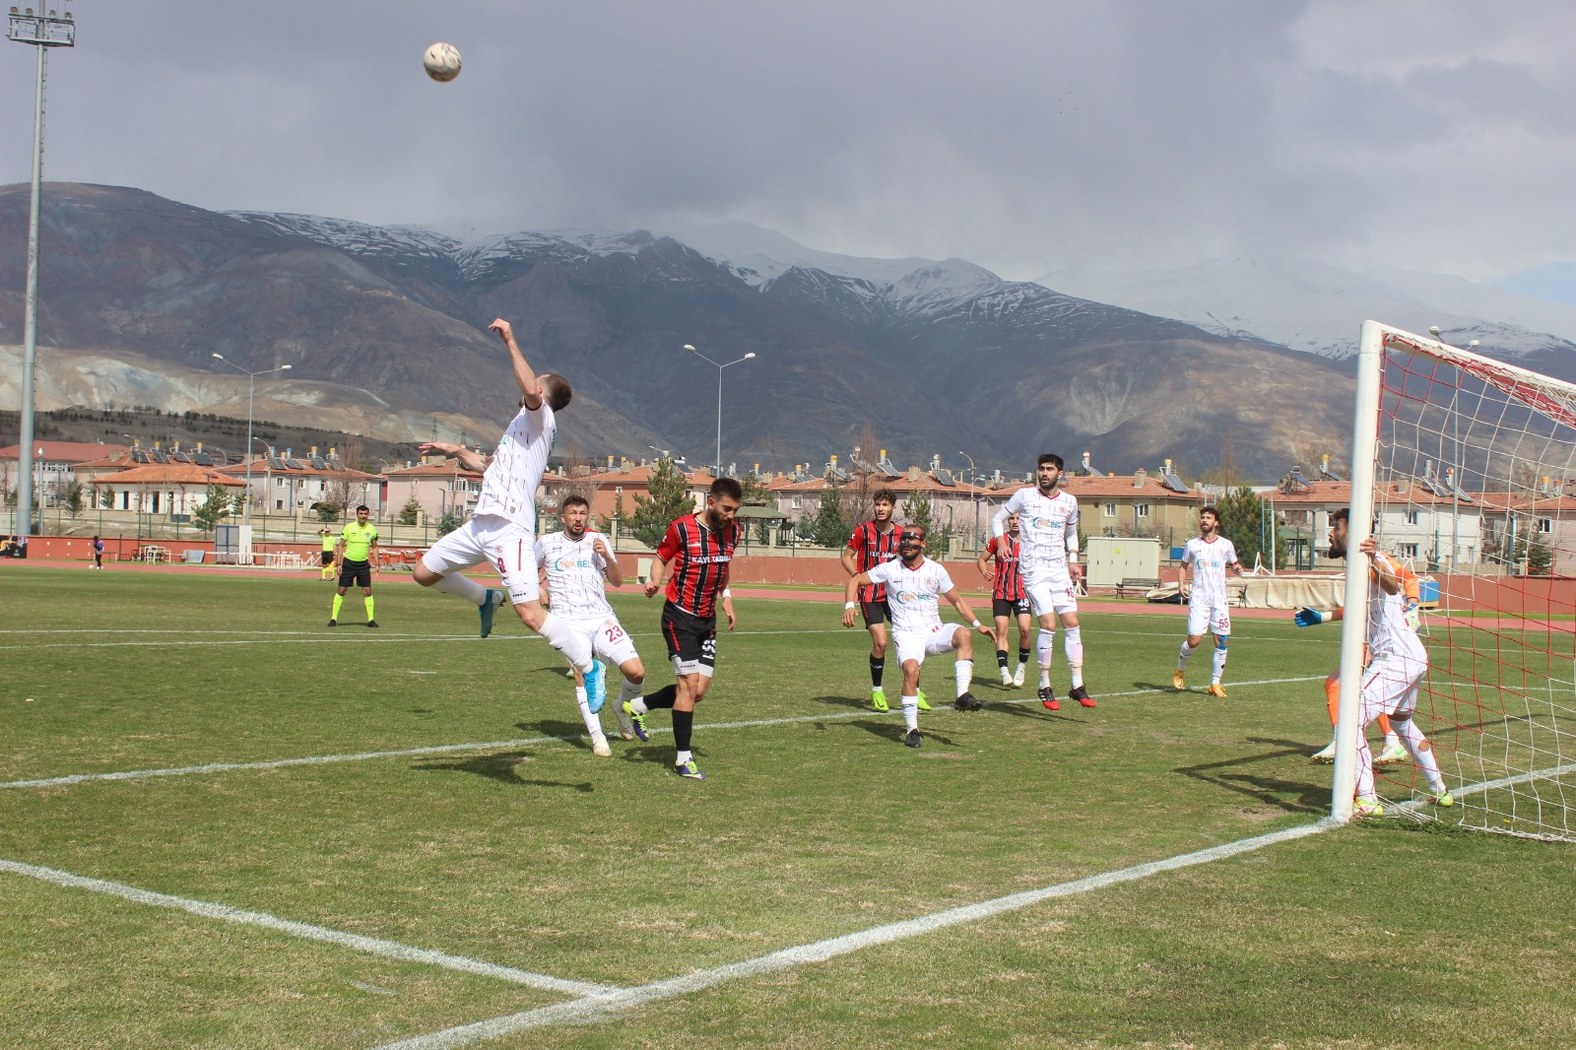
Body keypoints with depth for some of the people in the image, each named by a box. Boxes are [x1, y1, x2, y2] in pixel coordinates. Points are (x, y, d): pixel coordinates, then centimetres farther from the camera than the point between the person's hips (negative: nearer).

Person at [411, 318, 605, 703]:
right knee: (423, 572, 16)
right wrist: (454, 450, 44)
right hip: (481, 524, 9)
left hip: (510, 530, -9)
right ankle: (486, 599, 35)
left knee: (532, 615, -17)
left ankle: (589, 667, -4)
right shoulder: (520, 425, 25)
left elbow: (531, 391, -28)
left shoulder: (541, 418, -3)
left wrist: (510, 342, -23)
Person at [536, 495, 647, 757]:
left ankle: (623, 706, 19)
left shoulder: (598, 540, 11)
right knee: (581, 674, -19)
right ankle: (597, 736, -12)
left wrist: (606, 556, -6)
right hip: (570, 622, -1)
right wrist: (540, 590, 8)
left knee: (636, 672, -12)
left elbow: (617, 581, 10)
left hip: (602, 618, 1)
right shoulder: (547, 543, 8)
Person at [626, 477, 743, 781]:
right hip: (680, 616, -6)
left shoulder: (733, 532, 3)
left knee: (700, 690, 4)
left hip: (707, 620, 6)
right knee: (689, 683, -11)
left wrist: (726, 597, 11)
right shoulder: (682, 528, -14)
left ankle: (638, 706, 26)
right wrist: (655, 582, -20)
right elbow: (661, 558, -1)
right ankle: (683, 759, -2)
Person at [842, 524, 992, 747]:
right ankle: (912, 729, -18)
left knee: (963, 635, -30)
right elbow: (855, 580, 8)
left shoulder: (936, 570, 6)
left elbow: (957, 600, 16)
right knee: (911, 669, -31)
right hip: (906, 635, -2)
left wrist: (977, 624, 6)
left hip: (934, 632, 2)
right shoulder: (890, 569, 2)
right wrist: (849, 605, -11)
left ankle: (962, 695, -32)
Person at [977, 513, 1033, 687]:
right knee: (1001, 630, -9)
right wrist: (985, 572, -7)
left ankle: (1022, 666, 8)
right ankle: (1004, 671, -9)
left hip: (1023, 593, 0)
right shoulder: (998, 539, 5)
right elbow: (982, 559, 14)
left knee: (1025, 629, -13)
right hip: (1001, 593, 0)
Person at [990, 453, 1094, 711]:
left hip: (1060, 570, 4)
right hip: (1033, 570, -4)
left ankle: (1077, 686, 4)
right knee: (1049, 625, -14)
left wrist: (1073, 561, 13)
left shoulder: (1069, 502, 10)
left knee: (1072, 623, -3)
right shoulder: (1024, 496, 1)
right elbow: (998, 519, 10)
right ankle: (1045, 687, -1)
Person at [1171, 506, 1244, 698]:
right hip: (1198, 598, -1)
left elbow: (1234, 564, 18)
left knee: (1222, 642, -2)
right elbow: (1184, 565, 17)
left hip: (1219, 599, 1)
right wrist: (1182, 584, 1)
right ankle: (1180, 669, 18)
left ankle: (1215, 683, 9)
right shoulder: (1192, 544, 5)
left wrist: (1238, 568, -6)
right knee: (1194, 640, -11)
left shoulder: (1226, 545, 6)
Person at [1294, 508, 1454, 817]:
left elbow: (1392, 586, -38)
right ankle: (1440, 791, 40)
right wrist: (1321, 617, 38)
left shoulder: (1374, 560, -15)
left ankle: (1367, 802, -19)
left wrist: (1375, 561, -57)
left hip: (1396, 658, -11)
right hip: (1413, 657, 11)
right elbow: (1362, 607, 33)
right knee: (1402, 722, 29)